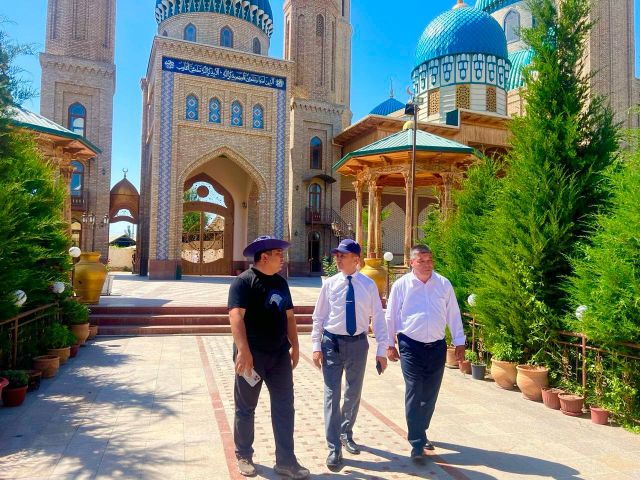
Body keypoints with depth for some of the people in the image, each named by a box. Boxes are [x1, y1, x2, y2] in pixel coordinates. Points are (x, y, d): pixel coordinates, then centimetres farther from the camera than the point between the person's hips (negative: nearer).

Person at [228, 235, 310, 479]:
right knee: (246, 408, 11)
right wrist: (243, 351, -31)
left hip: (279, 354, 6)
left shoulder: (280, 283, 10)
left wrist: (295, 346, 12)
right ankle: (244, 456, 30)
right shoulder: (243, 282, -12)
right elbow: (236, 316, -22)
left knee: (284, 407, 7)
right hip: (252, 355, -6)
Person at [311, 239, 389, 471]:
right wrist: (316, 345, -4)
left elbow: (378, 317, -2)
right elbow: (319, 316, 0)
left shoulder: (369, 285, -5)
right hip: (332, 342, -1)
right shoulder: (330, 284, -4)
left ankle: (346, 434, 41)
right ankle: (334, 448, 11)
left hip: (358, 343, 1)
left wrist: (381, 350, -4)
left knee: (353, 393, 17)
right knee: (332, 395, 0)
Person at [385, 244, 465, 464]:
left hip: (437, 346, 3)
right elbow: (391, 316, 2)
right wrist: (390, 344, 4)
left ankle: (420, 432, 33)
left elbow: (453, 315, 7)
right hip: (411, 346, -3)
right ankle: (417, 444, 6)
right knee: (414, 394, -3)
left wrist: (459, 342, 6)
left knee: (430, 395, 13)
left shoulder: (444, 284, 1)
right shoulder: (401, 285, -4)